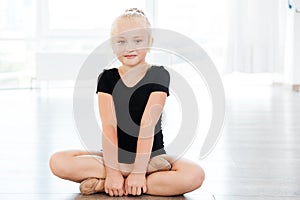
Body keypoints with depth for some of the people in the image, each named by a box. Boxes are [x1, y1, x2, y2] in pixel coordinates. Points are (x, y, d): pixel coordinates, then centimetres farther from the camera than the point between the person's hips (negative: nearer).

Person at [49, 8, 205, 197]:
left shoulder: (158, 75, -5)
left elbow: (148, 124, -16)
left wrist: (138, 172, -22)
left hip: (152, 156, -2)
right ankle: (151, 173, -20)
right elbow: (109, 126, -10)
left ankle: (103, 185, -24)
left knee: (195, 175, -30)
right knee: (58, 162, -21)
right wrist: (112, 171, -21)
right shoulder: (108, 78, 1)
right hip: (115, 157, 2)